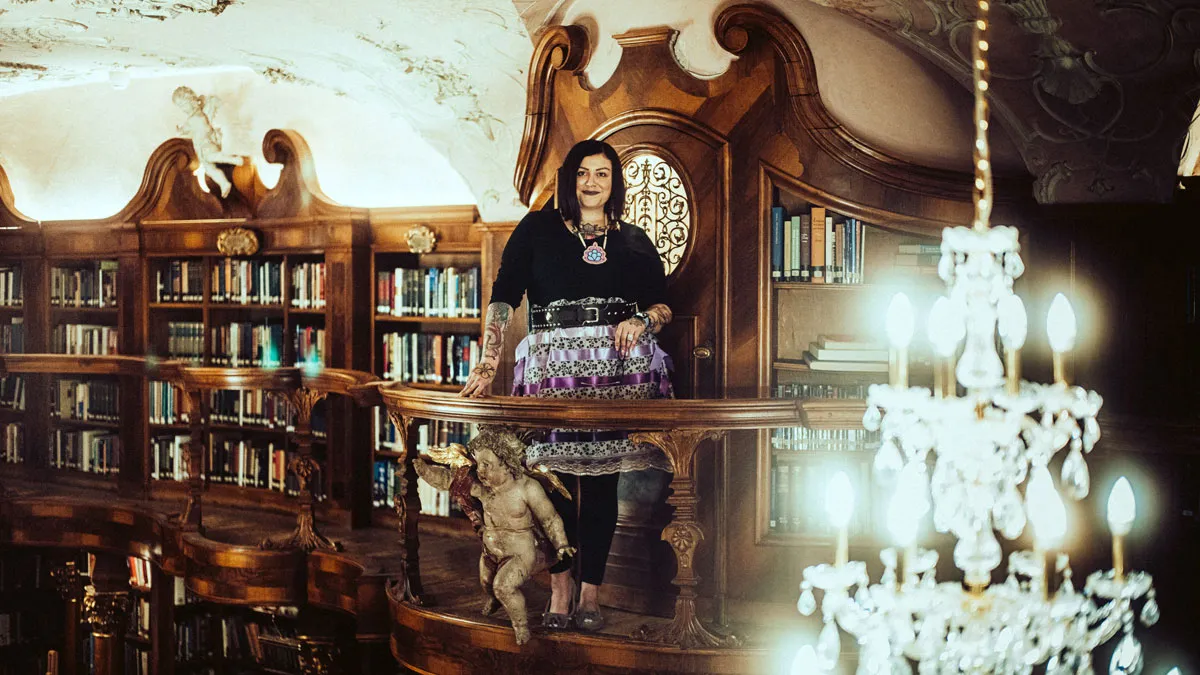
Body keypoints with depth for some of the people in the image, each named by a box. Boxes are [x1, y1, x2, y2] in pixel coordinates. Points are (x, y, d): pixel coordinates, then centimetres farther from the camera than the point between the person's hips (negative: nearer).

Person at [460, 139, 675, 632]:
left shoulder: (633, 241, 16)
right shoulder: (538, 229, 8)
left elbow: (664, 306, 18)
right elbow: (503, 297, 0)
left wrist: (642, 320, -5)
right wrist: (488, 361, -11)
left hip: (618, 368, 2)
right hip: (552, 365, -1)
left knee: (603, 480, 0)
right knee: (557, 476, -4)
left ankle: (590, 594, 7)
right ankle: (559, 590, 5)